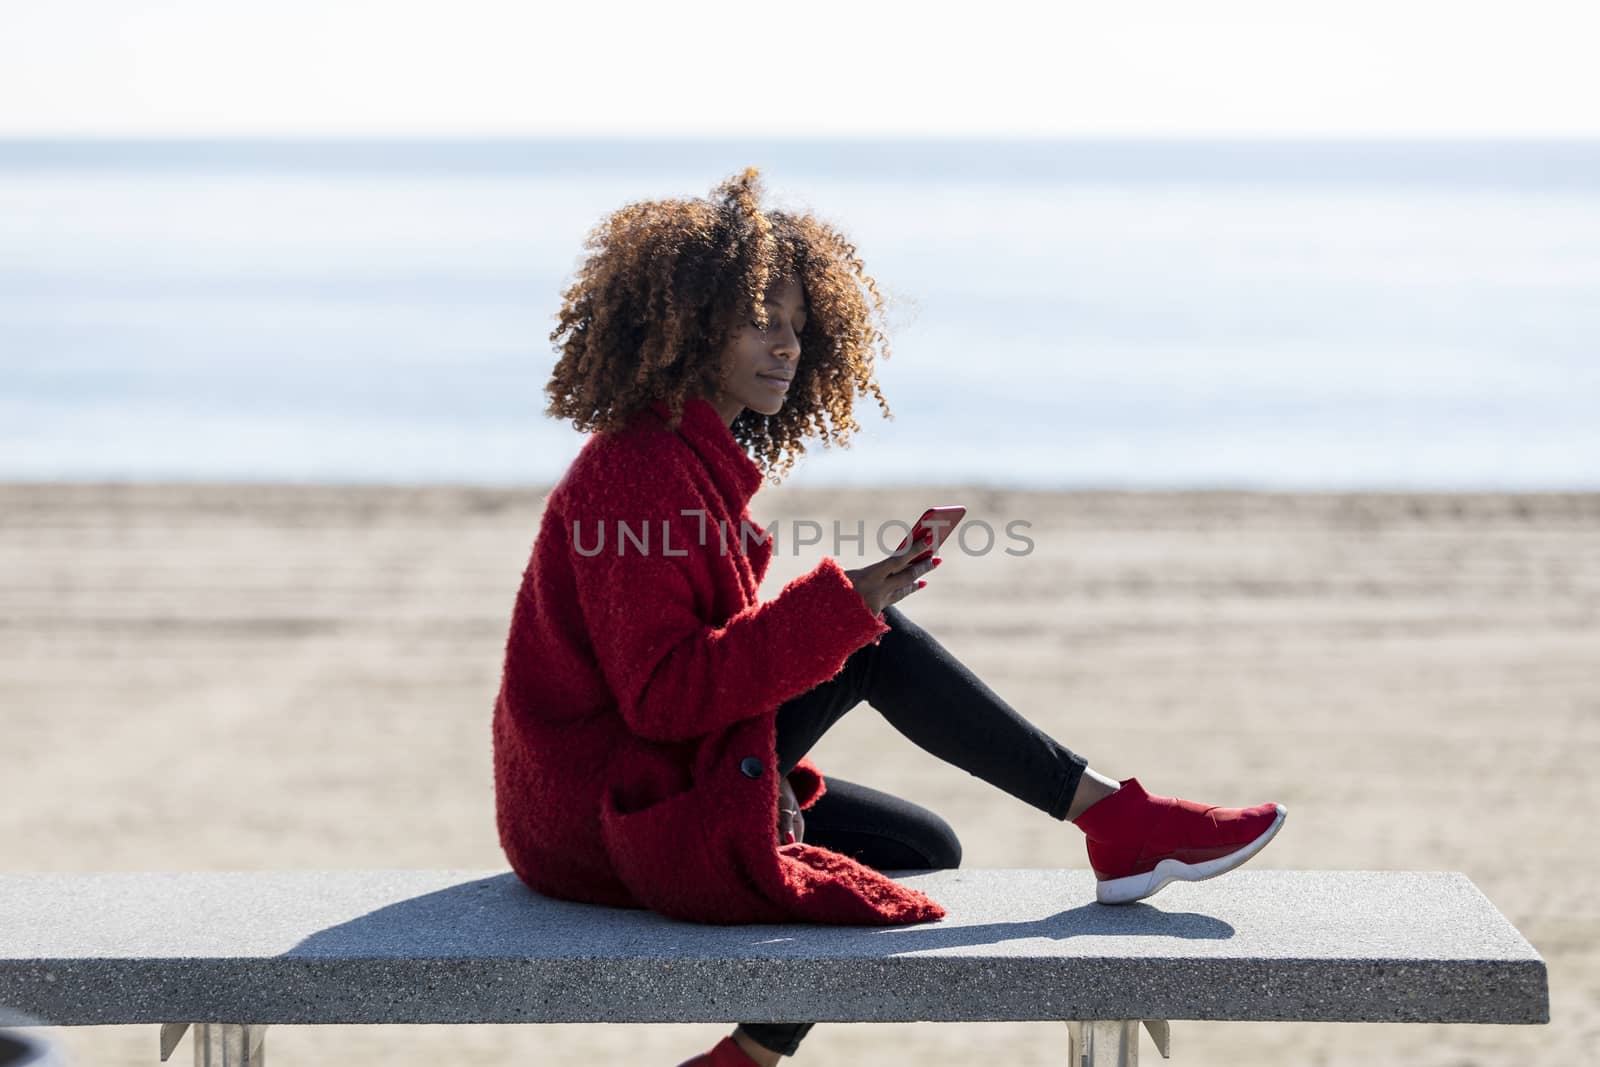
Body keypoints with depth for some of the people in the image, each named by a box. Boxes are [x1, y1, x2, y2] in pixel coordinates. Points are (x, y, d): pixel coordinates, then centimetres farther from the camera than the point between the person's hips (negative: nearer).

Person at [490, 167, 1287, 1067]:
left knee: (925, 851, 12)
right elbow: (658, 692, -25)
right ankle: (1117, 819, -13)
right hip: (614, 813, -10)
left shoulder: (698, 458, 14)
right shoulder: (636, 471, -18)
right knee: (877, 646, -16)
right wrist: (838, 608, -27)